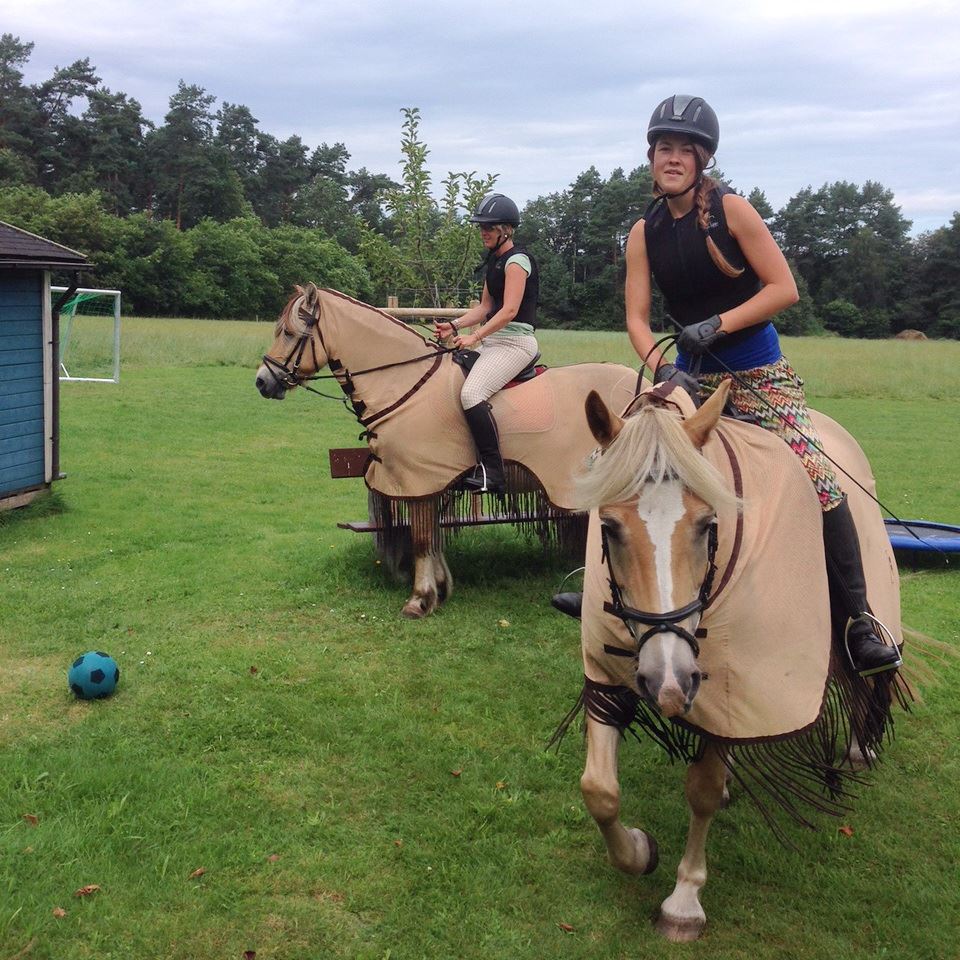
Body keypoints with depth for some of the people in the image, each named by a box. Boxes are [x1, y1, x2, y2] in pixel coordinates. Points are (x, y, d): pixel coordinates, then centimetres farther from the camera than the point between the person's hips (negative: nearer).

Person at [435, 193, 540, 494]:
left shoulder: (517, 260, -10)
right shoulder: (495, 260, 18)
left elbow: (509, 310, -20)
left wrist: (474, 337, -24)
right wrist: (455, 326, 6)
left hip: (515, 342, -10)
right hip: (494, 341, 10)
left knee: (472, 392, -28)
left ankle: (491, 471, -26)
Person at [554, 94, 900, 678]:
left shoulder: (730, 210, -10)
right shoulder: (645, 232, 2)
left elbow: (784, 288, -12)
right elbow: (637, 317, -2)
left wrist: (718, 323, -21)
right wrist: (661, 367, -20)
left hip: (758, 373, -5)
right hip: (692, 375, 5)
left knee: (817, 480, -17)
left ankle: (859, 621, -8)